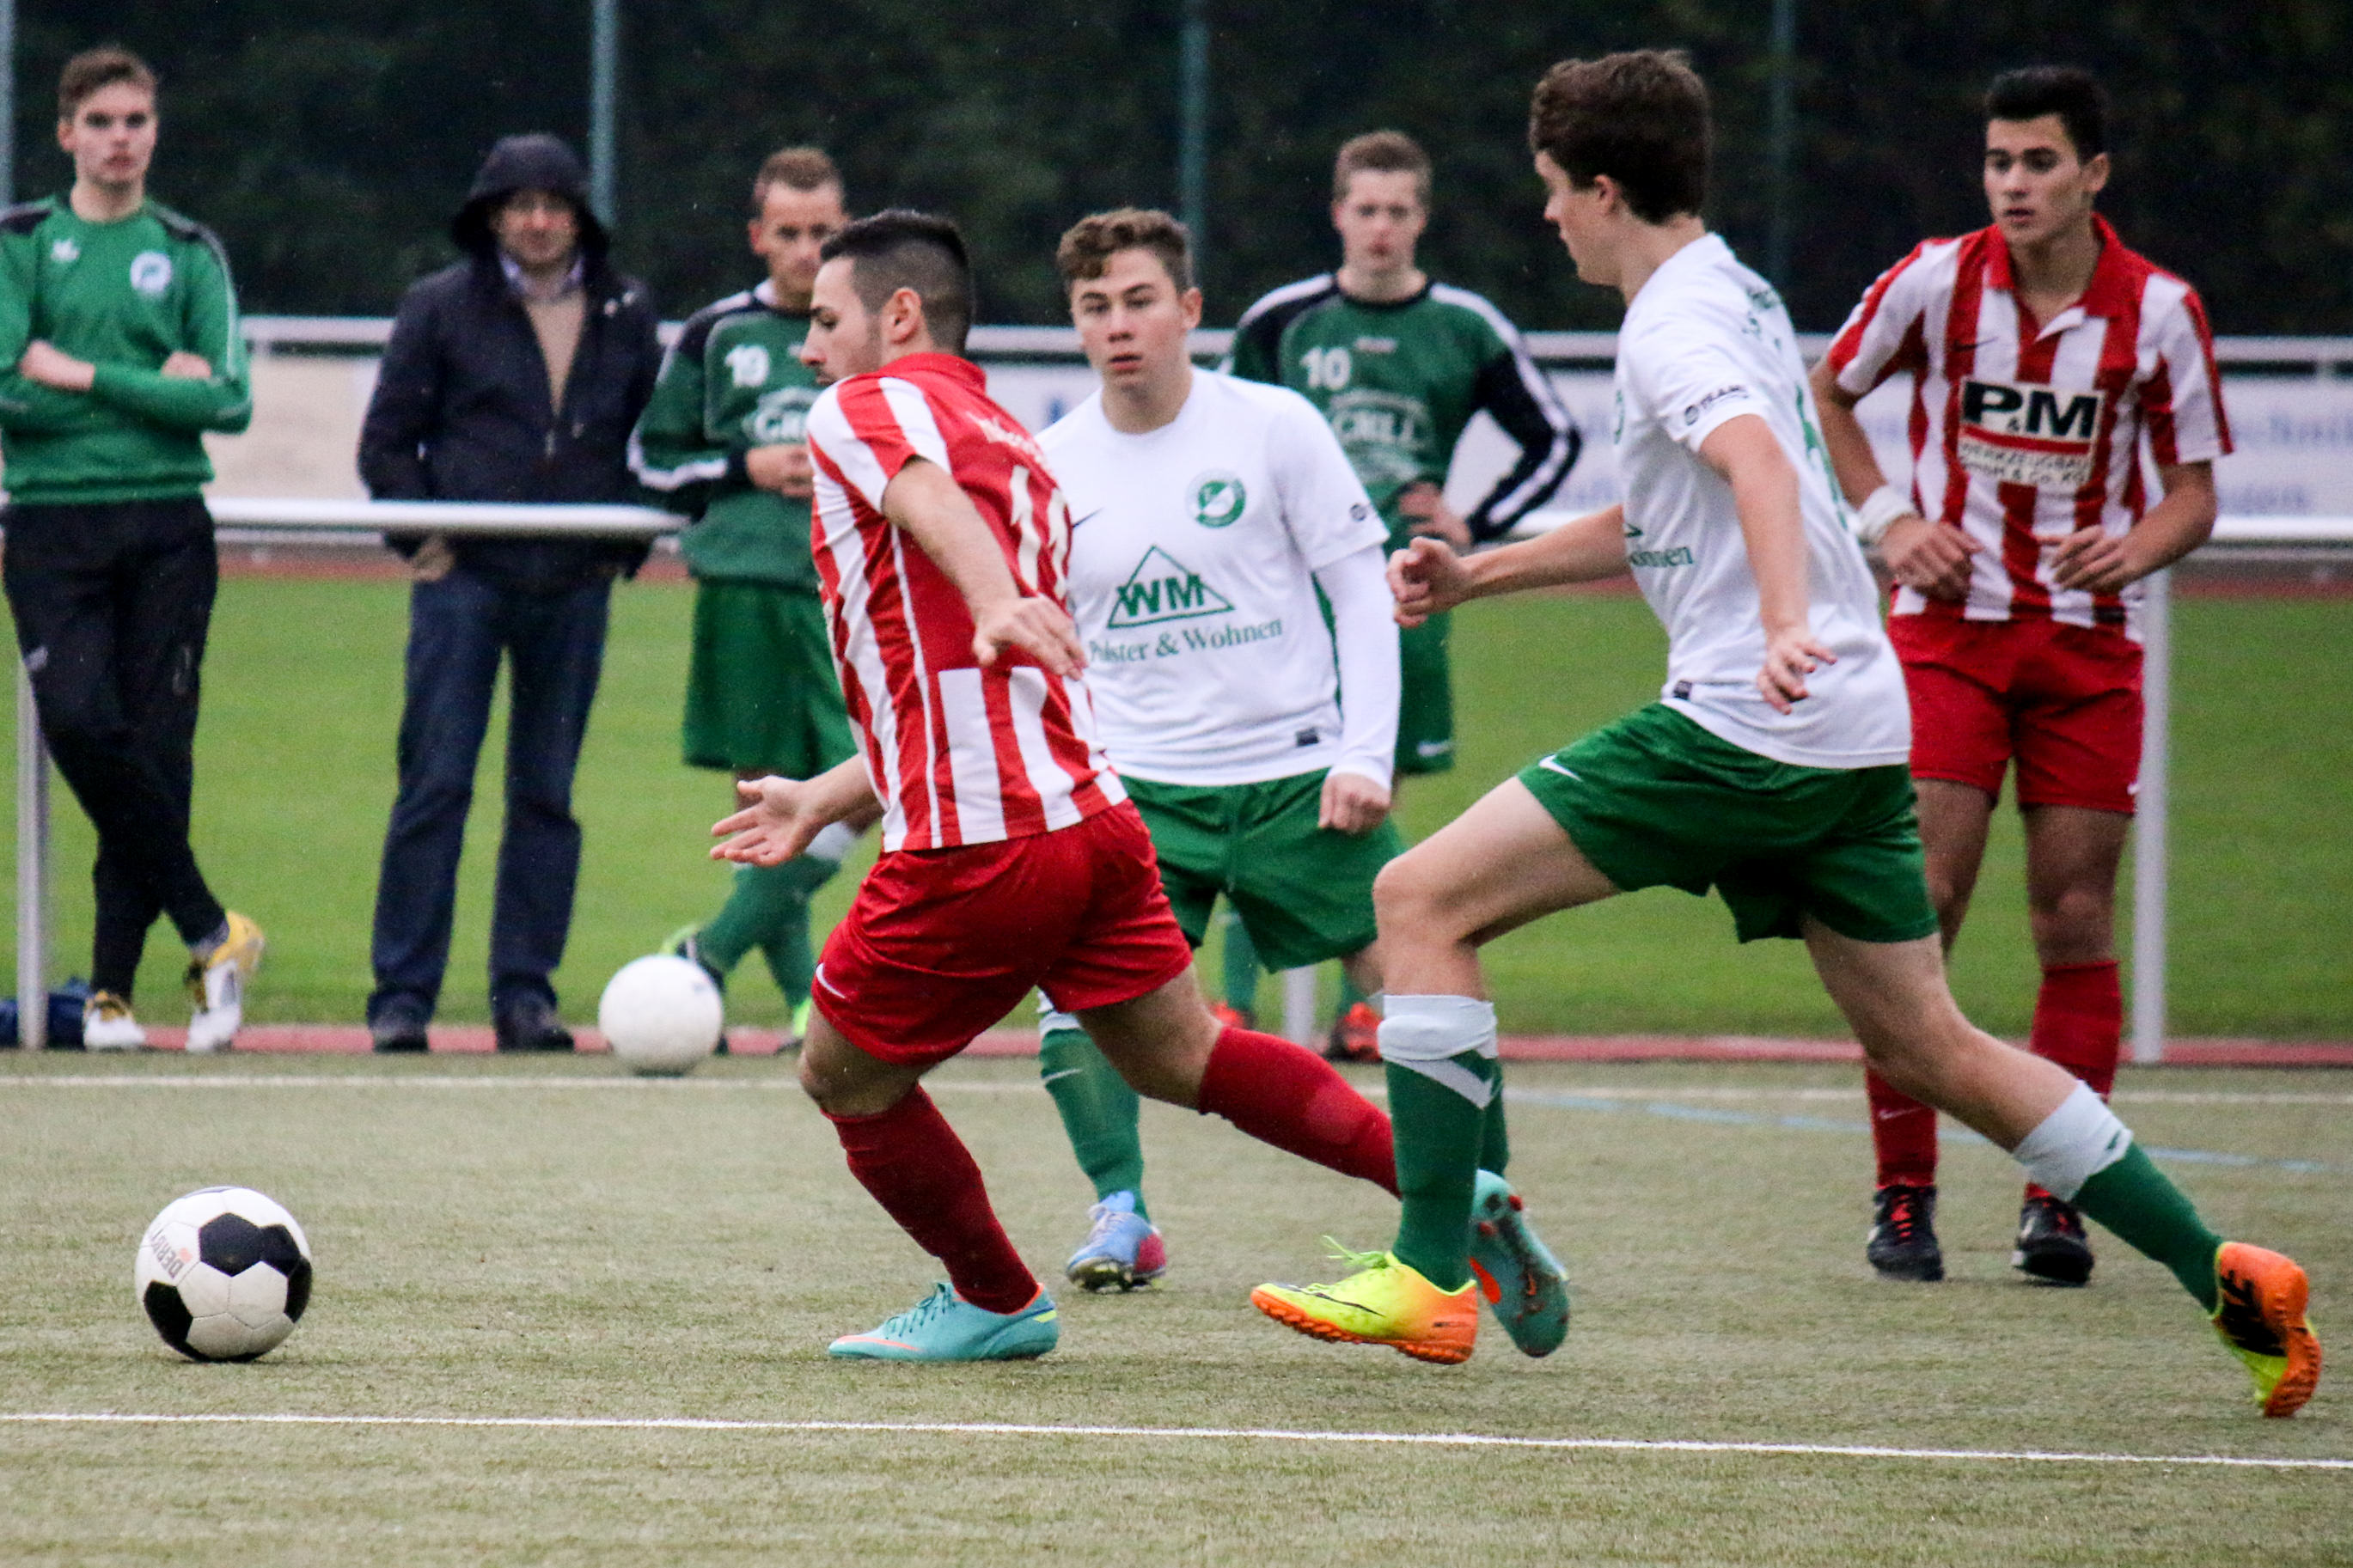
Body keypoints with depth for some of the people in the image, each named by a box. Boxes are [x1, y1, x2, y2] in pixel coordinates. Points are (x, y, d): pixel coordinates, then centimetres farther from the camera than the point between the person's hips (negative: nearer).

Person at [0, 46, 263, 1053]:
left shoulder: (190, 253, 10)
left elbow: (230, 401, -1)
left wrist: (84, 378, -7)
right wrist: (151, 389, -6)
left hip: (167, 527, 1)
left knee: (157, 752, -3)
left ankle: (113, 986, 4)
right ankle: (211, 933, -5)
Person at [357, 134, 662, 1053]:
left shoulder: (626, 316, 11)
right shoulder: (442, 307, 3)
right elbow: (387, 441, 5)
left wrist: (627, 542, 8)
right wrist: (425, 538, -5)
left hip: (575, 587, 3)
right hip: (465, 578, -3)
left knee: (547, 796, 5)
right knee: (435, 786, -6)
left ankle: (526, 994, 10)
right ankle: (402, 995, -4)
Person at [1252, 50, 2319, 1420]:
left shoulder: (1676, 320, -8)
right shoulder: (1740, 298, 21)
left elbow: (1756, 459, -29)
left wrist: (1788, 625, -45)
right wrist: (1480, 575, 36)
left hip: (1749, 727, -10)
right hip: (1863, 736, 10)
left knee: (1423, 899, -6)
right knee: (1928, 1049, 14)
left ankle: (1429, 1277, -11)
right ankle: (2222, 1275, 9)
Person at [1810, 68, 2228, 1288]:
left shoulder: (2160, 312, -4)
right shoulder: (1934, 282, -4)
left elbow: (2193, 489, 5)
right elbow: (1827, 395, 12)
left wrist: (2137, 547, -16)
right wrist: (1888, 521, -1)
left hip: (2089, 645, 1)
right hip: (1948, 624, -1)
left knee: (2075, 922, -1)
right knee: (1918, 904, -10)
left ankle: (2056, 1198, 8)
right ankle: (1903, 1192, -3)